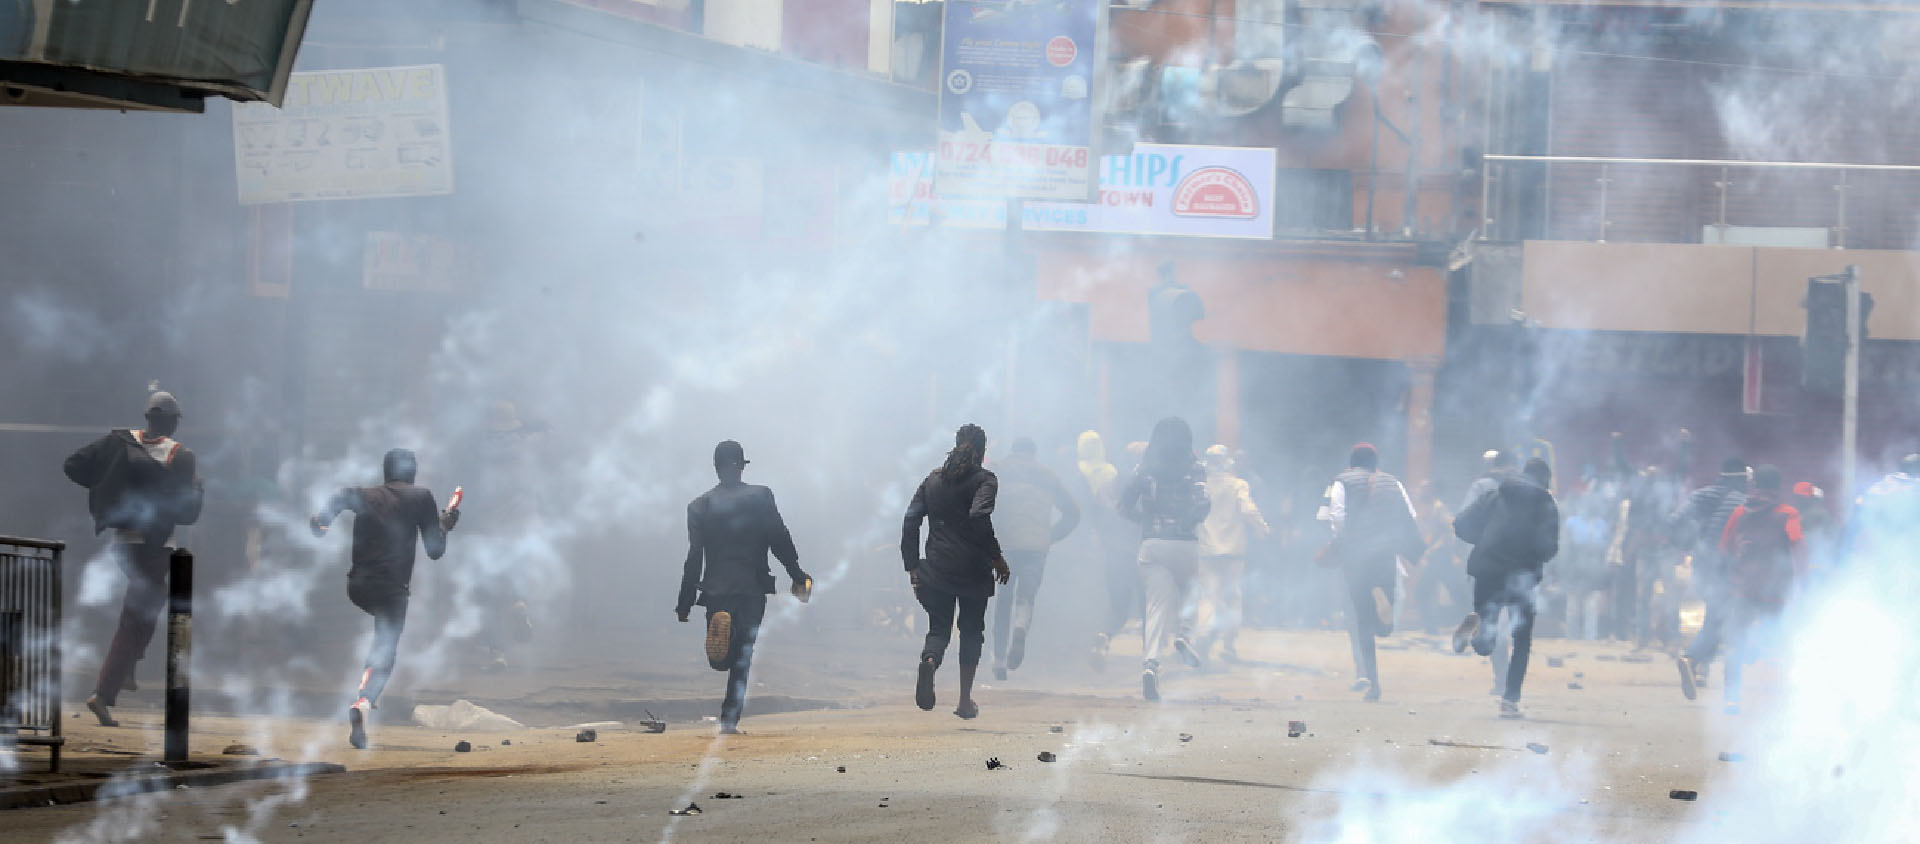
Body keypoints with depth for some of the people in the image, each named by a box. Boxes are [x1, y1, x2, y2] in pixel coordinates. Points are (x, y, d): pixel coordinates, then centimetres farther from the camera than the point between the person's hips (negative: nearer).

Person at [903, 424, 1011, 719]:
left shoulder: (933, 479, 10)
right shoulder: (984, 480, -4)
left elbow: (911, 521, 6)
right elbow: (979, 517, -21)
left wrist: (913, 567, 10)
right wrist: (997, 558, -13)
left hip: (937, 568, 3)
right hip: (974, 569, -3)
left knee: (939, 628, 8)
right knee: (971, 629, 13)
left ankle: (929, 660, -28)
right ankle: (965, 701, 11)